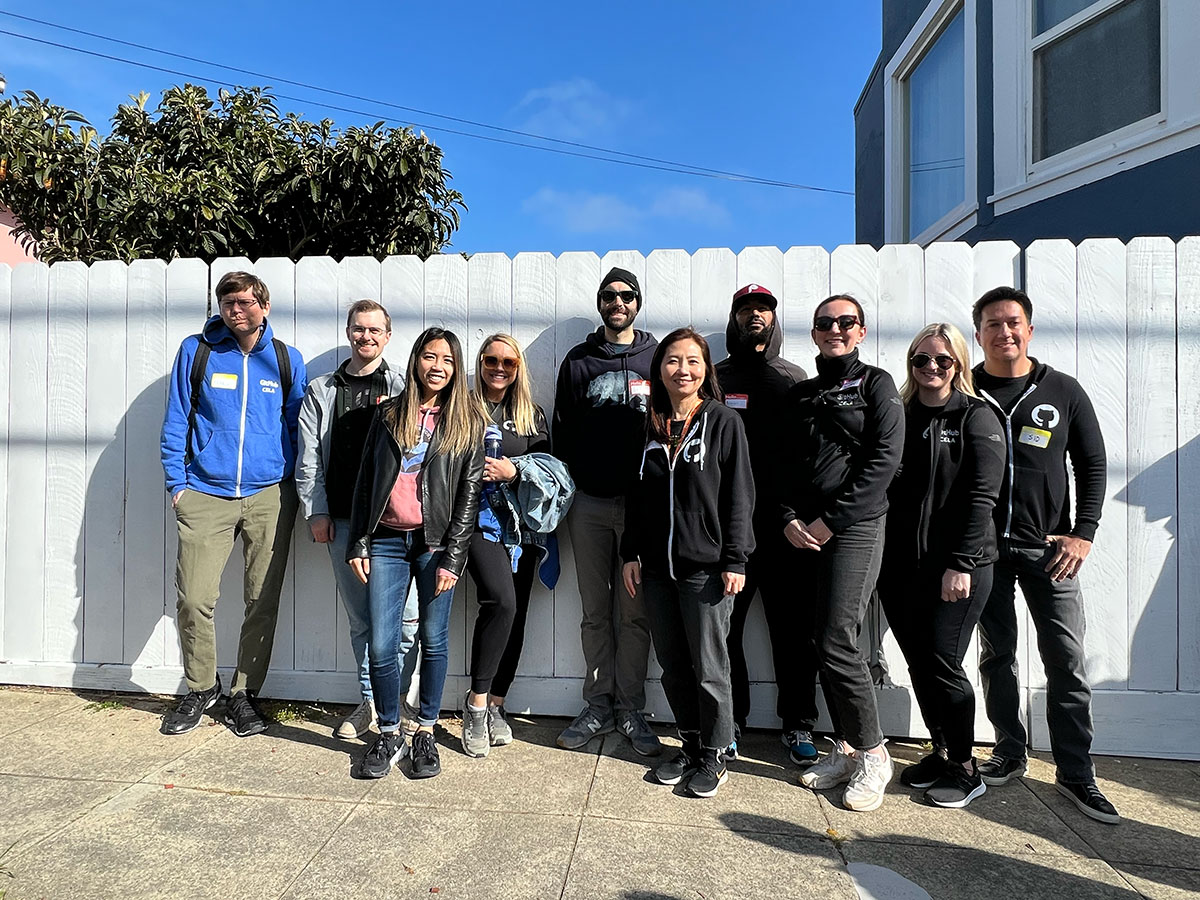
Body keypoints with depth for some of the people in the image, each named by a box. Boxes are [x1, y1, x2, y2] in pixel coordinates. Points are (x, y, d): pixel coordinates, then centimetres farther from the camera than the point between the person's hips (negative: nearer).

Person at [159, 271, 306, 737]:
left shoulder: (287, 359, 8)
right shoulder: (196, 351, 6)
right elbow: (176, 421, 8)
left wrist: (298, 488, 5)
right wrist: (177, 482, 0)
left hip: (269, 495, 1)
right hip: (206, 494, 0)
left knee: (263, 601, 4)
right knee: (195, 597, -4)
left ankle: (244, 694, 22)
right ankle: (201, 687, 21)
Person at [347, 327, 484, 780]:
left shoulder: (467, 420, 3)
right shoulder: (388, 414, 10)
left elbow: (469, 493, -2)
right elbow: (364, 482, 11)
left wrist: (452, 557, -8)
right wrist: (358, 544, 5)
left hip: (437, 543, -2)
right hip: (388, 541, 2)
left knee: (433, 640, 6)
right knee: (381, 645, 1)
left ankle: (426, 733, 23)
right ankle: (389, 734, 20)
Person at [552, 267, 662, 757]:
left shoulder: (657, 358, 8)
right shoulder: (578, 360, 10)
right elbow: (562, 431, 10)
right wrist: (568, 490, 2)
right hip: (590, 502, 1)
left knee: (634, 611, 5)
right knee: (596, 611, 8)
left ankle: (630, 707, 17)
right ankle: (599, 704, 20)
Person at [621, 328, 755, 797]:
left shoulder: (724, 422, -4)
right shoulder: (649, 426, 9)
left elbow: (739, 495, -6)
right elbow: (635, 495, 12)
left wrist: (734, 560, -10)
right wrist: (631, 553, 7)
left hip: (706, 566, -5)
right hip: (656, 566, 5)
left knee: (708, 667, 5)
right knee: (672, 666, 14)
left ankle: (713, 756, 24)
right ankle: (689, 746, 32)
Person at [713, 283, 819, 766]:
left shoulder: (795, 378, 12)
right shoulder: (715, 377, 9)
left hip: (785, 526, 1)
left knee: (793, 626, 5)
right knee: (723, 625, 4)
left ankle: (798, 724, 21)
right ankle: (729, 720, 20)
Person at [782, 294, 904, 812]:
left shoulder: (875, 384, 4)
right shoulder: (801, 396, 18)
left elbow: (884, 460, -7)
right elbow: (784, 463, 14)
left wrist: (829, 519, -12)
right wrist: (790, 518, -4)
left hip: (856, 527, -5)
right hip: (805, 532, 5)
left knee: (837, 642, -10)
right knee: (825, 643, 7)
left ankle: (872, 754, 8)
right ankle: (846, 749, 21)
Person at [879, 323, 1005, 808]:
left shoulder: (975, 417, -2)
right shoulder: (902, 418, 11)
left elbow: (981, 496, -9)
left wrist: (962, 563, -16)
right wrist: (884, 558, 5)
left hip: (957, 566, -5)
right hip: (902, 564, 5)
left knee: (942, 663, -3)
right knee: (919, 663, 10)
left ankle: (965, 768, 16)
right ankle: (941, 753, 29)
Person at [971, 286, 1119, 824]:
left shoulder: (1063, 392, 5)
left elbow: (1092, 465, 9)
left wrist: (1083, 534, -1)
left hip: (1047, 548, 0)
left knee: (1066, 660, 0)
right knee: (996, 654, 8)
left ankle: (1075, 773, 12)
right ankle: (1009, 754, 22)